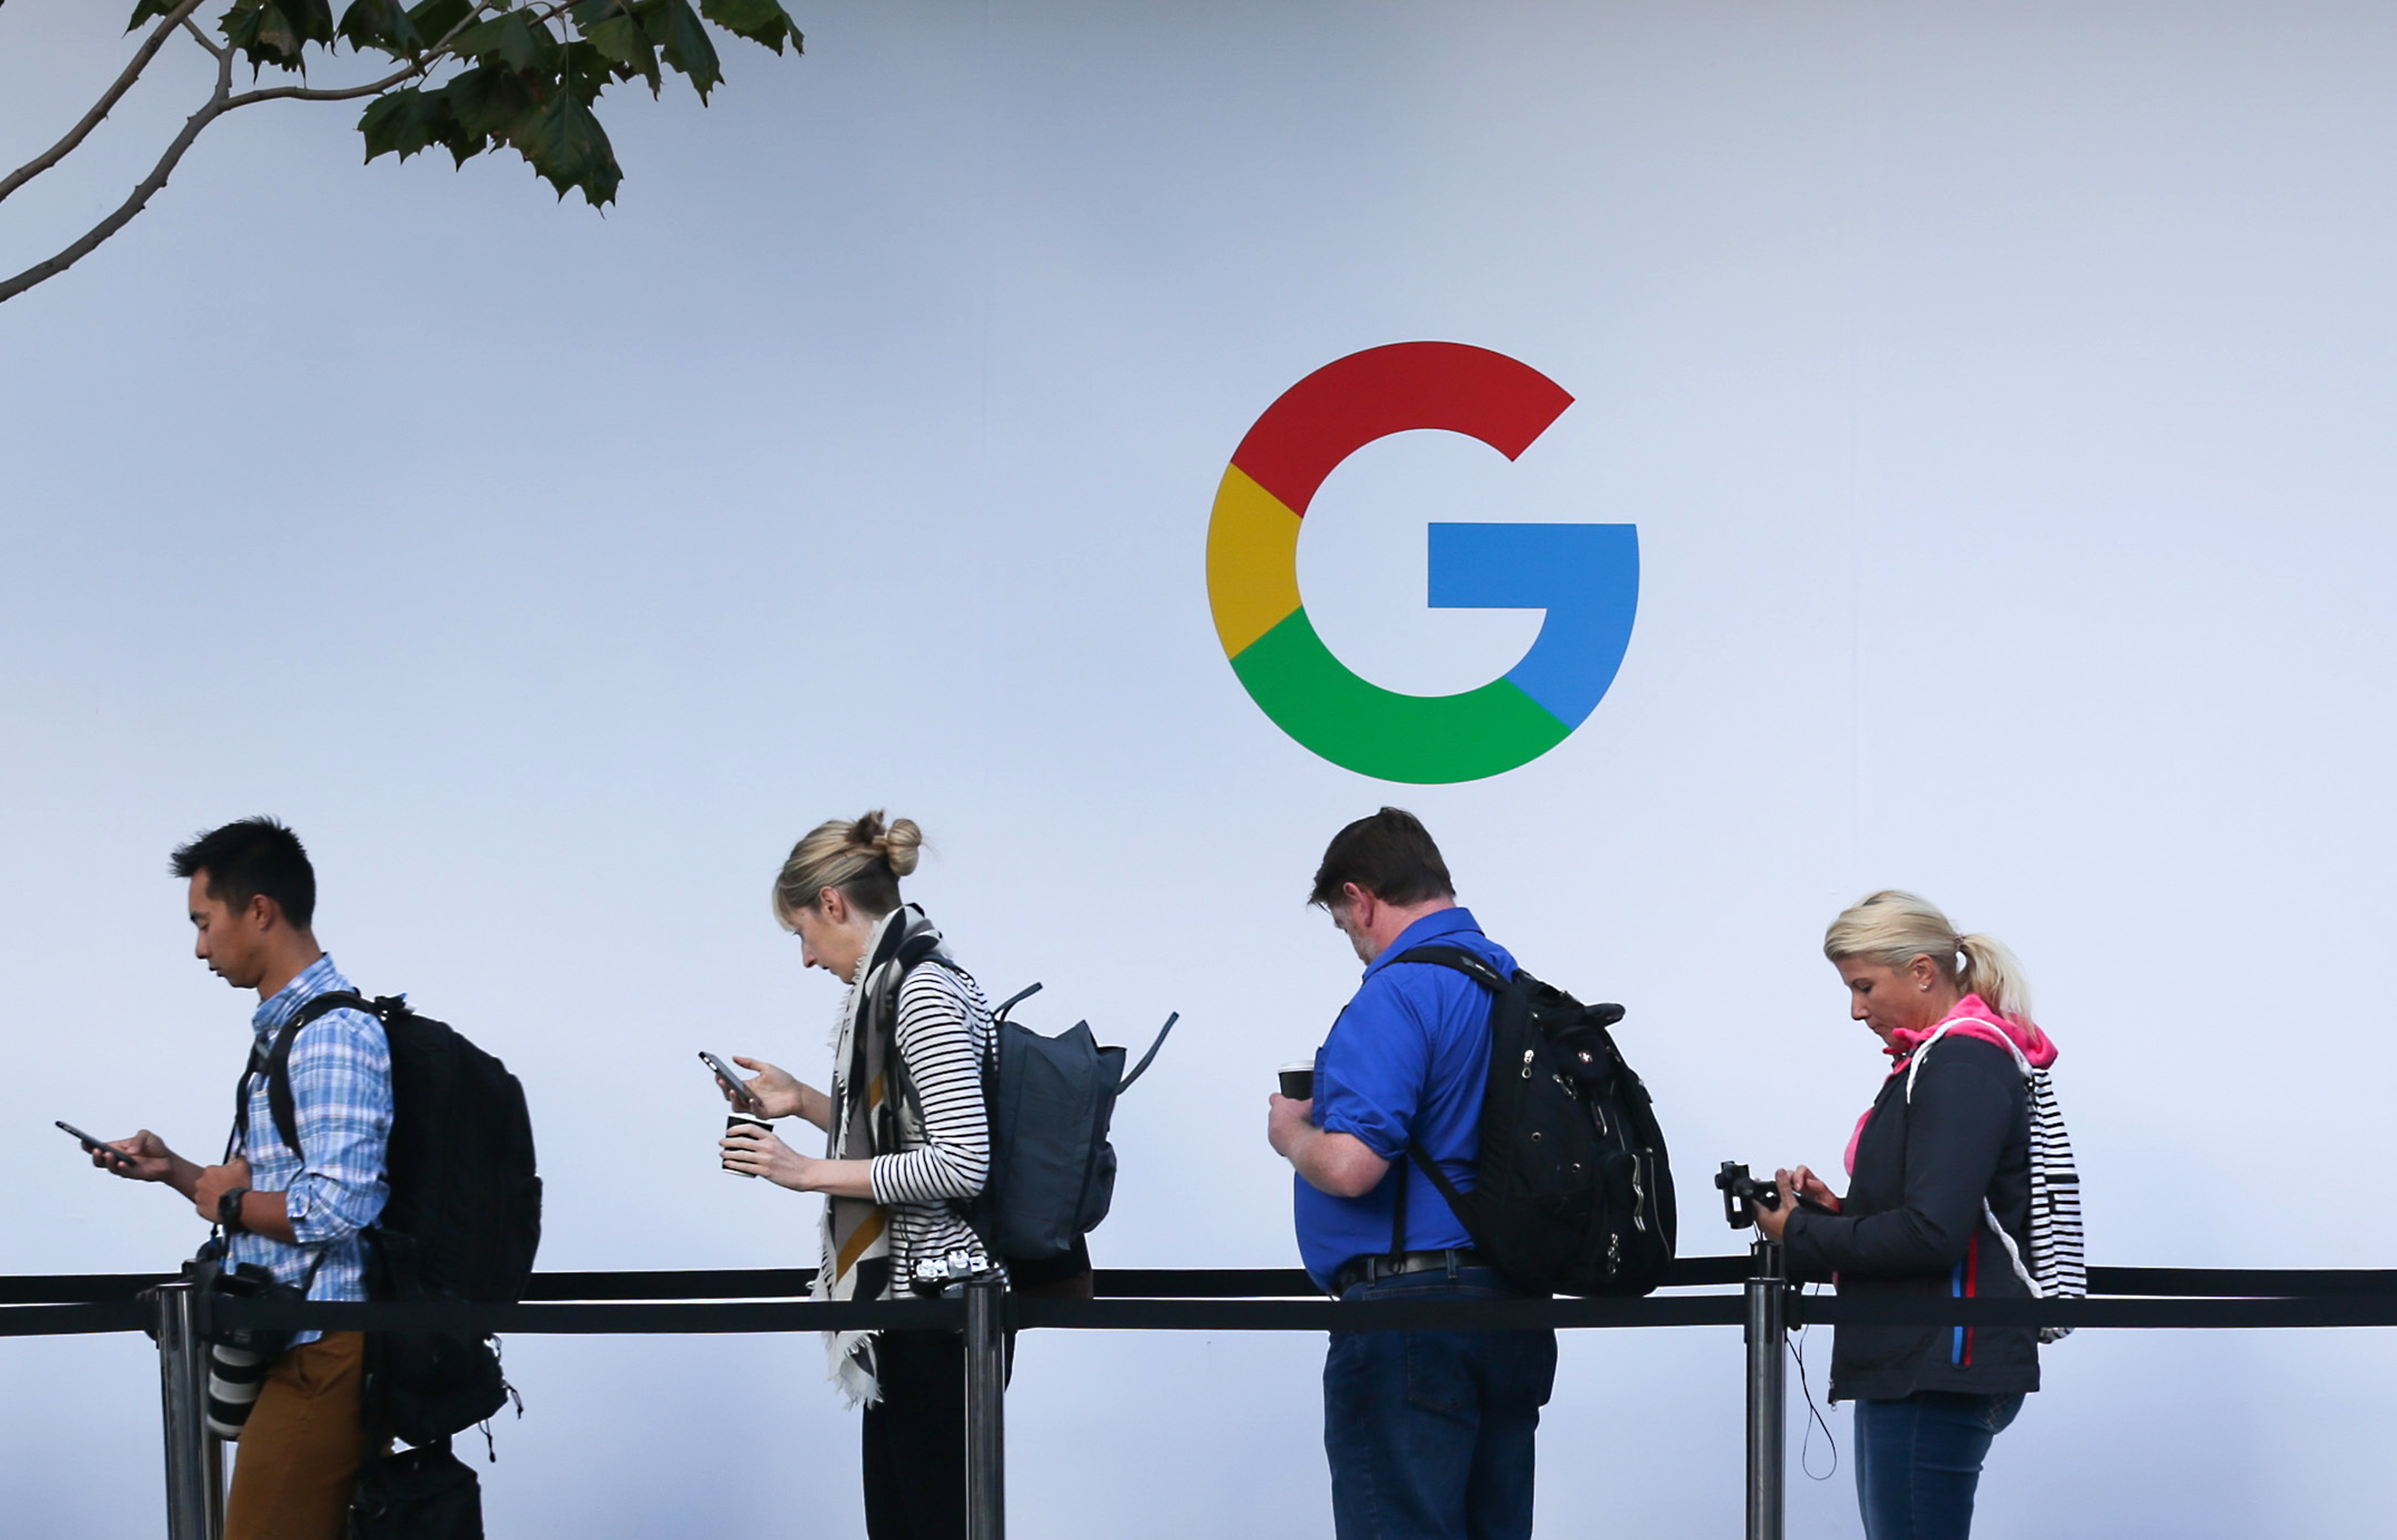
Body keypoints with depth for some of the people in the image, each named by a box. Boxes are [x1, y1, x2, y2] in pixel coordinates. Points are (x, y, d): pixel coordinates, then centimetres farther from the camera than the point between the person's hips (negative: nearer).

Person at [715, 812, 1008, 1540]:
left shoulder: (923, 993, -16)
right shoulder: (896, 982, 14)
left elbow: (961, 1164, -23)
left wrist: (810, 1172, -18)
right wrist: (804, 1101, 17)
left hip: (937, 1303, -10)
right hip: (908, 1295, 10)